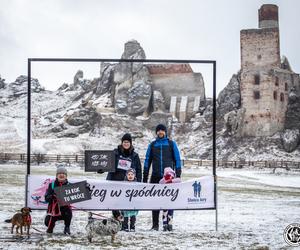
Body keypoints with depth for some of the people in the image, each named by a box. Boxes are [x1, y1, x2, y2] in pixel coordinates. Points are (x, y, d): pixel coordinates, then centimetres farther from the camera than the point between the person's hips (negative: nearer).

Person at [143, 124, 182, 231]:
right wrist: (145, 177, 8)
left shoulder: (171, 144, 8)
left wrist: (178, 175, -2)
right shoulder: (152, 145, 13)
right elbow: (147, 161, 14)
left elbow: (177, 160, 7)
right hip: (155, 177, 2)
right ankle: (155, 224, 4)